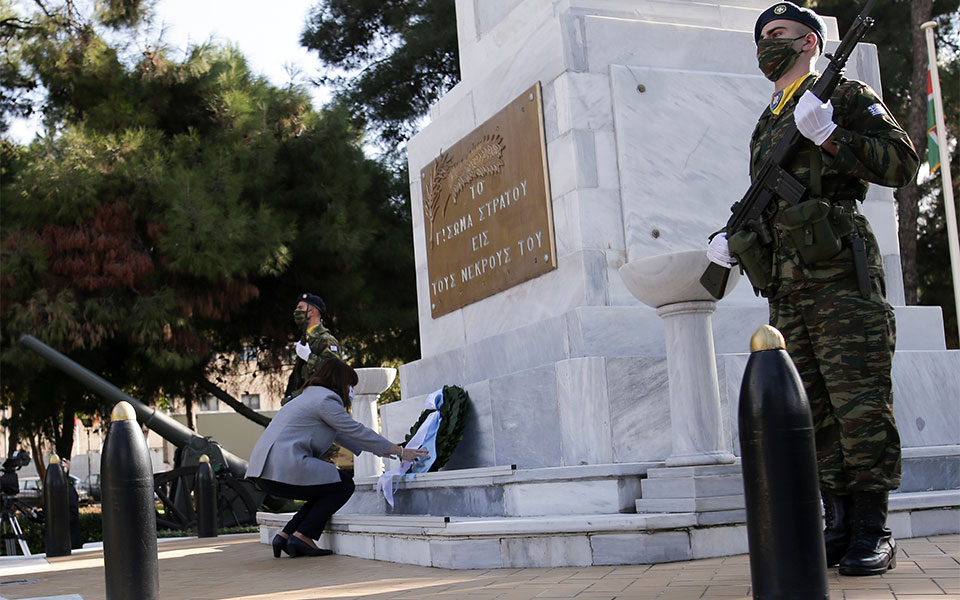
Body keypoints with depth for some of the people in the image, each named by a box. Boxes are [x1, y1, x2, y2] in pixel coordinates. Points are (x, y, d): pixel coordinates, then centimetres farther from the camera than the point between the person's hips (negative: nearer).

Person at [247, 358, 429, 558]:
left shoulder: (311, 396, 27)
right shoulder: (325, 400, -5)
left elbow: (343, 435, 35)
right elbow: (357, 431, -5)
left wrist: (380, 450, 35)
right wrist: (400, 451, 2)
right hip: (285, 467, -10)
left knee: (327, 491, 22)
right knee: (344, 485, 1)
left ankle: (285, 536, 14)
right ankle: (301, 536, -4)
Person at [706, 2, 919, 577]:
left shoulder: (847, 97, 6)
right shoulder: (765, 128, 25)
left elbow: (903, 162, -6)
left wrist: (830, 137, -14)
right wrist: (732, 242, 11)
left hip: (842, 277, -7)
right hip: (787, 292, 7)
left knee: (860, 407, -7)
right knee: (816, 415, 6)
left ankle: (873, 533, -1)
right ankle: (840, 526, 13)